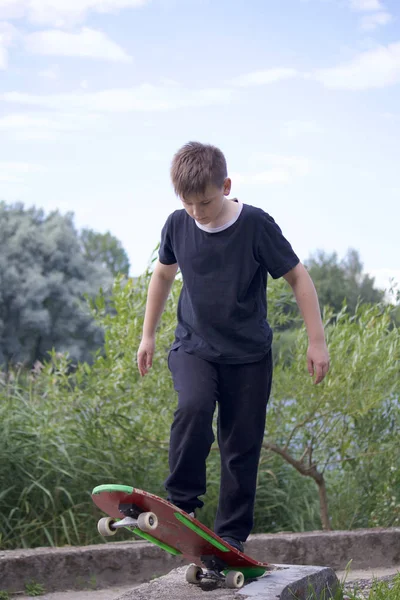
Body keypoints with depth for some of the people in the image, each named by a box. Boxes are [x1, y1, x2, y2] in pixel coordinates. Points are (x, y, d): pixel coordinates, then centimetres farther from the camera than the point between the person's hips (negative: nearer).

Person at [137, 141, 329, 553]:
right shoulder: (178, 225, -6)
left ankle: (232, 535, 17)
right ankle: (182, 502, -12)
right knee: (194, 407, -28)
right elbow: (163, 274, 13)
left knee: (242, 445, 3)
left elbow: (297, 276, -6)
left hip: (247, 354, -1)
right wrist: (148, 334, 16)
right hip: (193, 346, 1)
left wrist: (316, 340, -6)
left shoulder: (255, 225, -16)